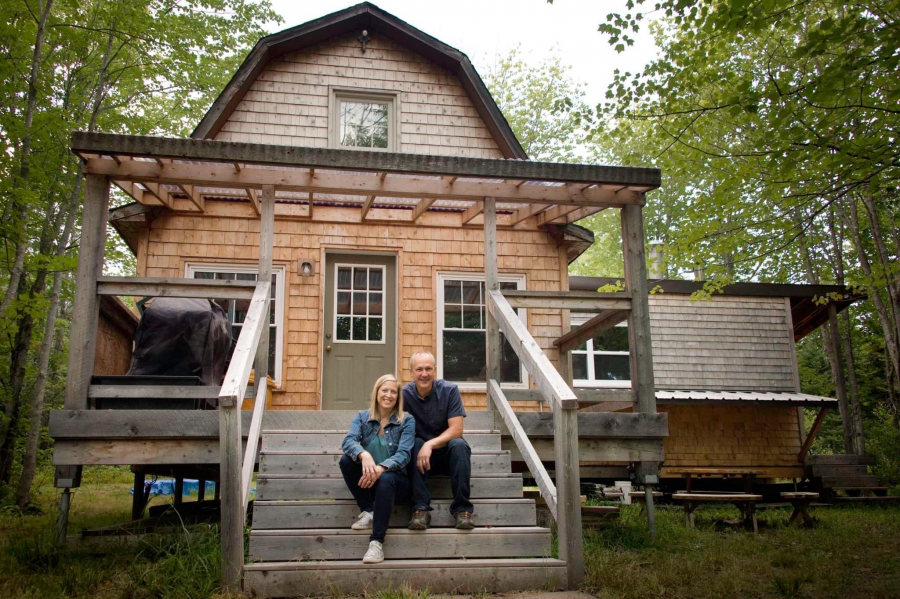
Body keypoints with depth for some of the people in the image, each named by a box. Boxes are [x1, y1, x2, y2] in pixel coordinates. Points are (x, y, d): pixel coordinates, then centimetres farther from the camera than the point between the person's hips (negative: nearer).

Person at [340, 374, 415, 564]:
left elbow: (403, 454, -15)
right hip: (366, 478, 3)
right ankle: (368, 511, -12)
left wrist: (381, 468, -35)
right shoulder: (362, 417, 5)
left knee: (385, 479, -36)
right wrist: (363, 455, -38)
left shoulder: (407, 421, -1)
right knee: (346, 460, -24)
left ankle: (377, 541, -33)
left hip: (395, 478, -3)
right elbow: (348, 441, -14)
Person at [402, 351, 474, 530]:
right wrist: (423, 448, -32)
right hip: (419, 454, 1)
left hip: (448, 453, -1)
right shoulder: (404, 395, -9)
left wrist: (430, 444, -33)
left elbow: (456, 430, -17)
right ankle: (421, 508, -29)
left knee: (459, 445, -31)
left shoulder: (449, 390, -11)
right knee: (414, 444, -30)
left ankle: (462, 508, -24)